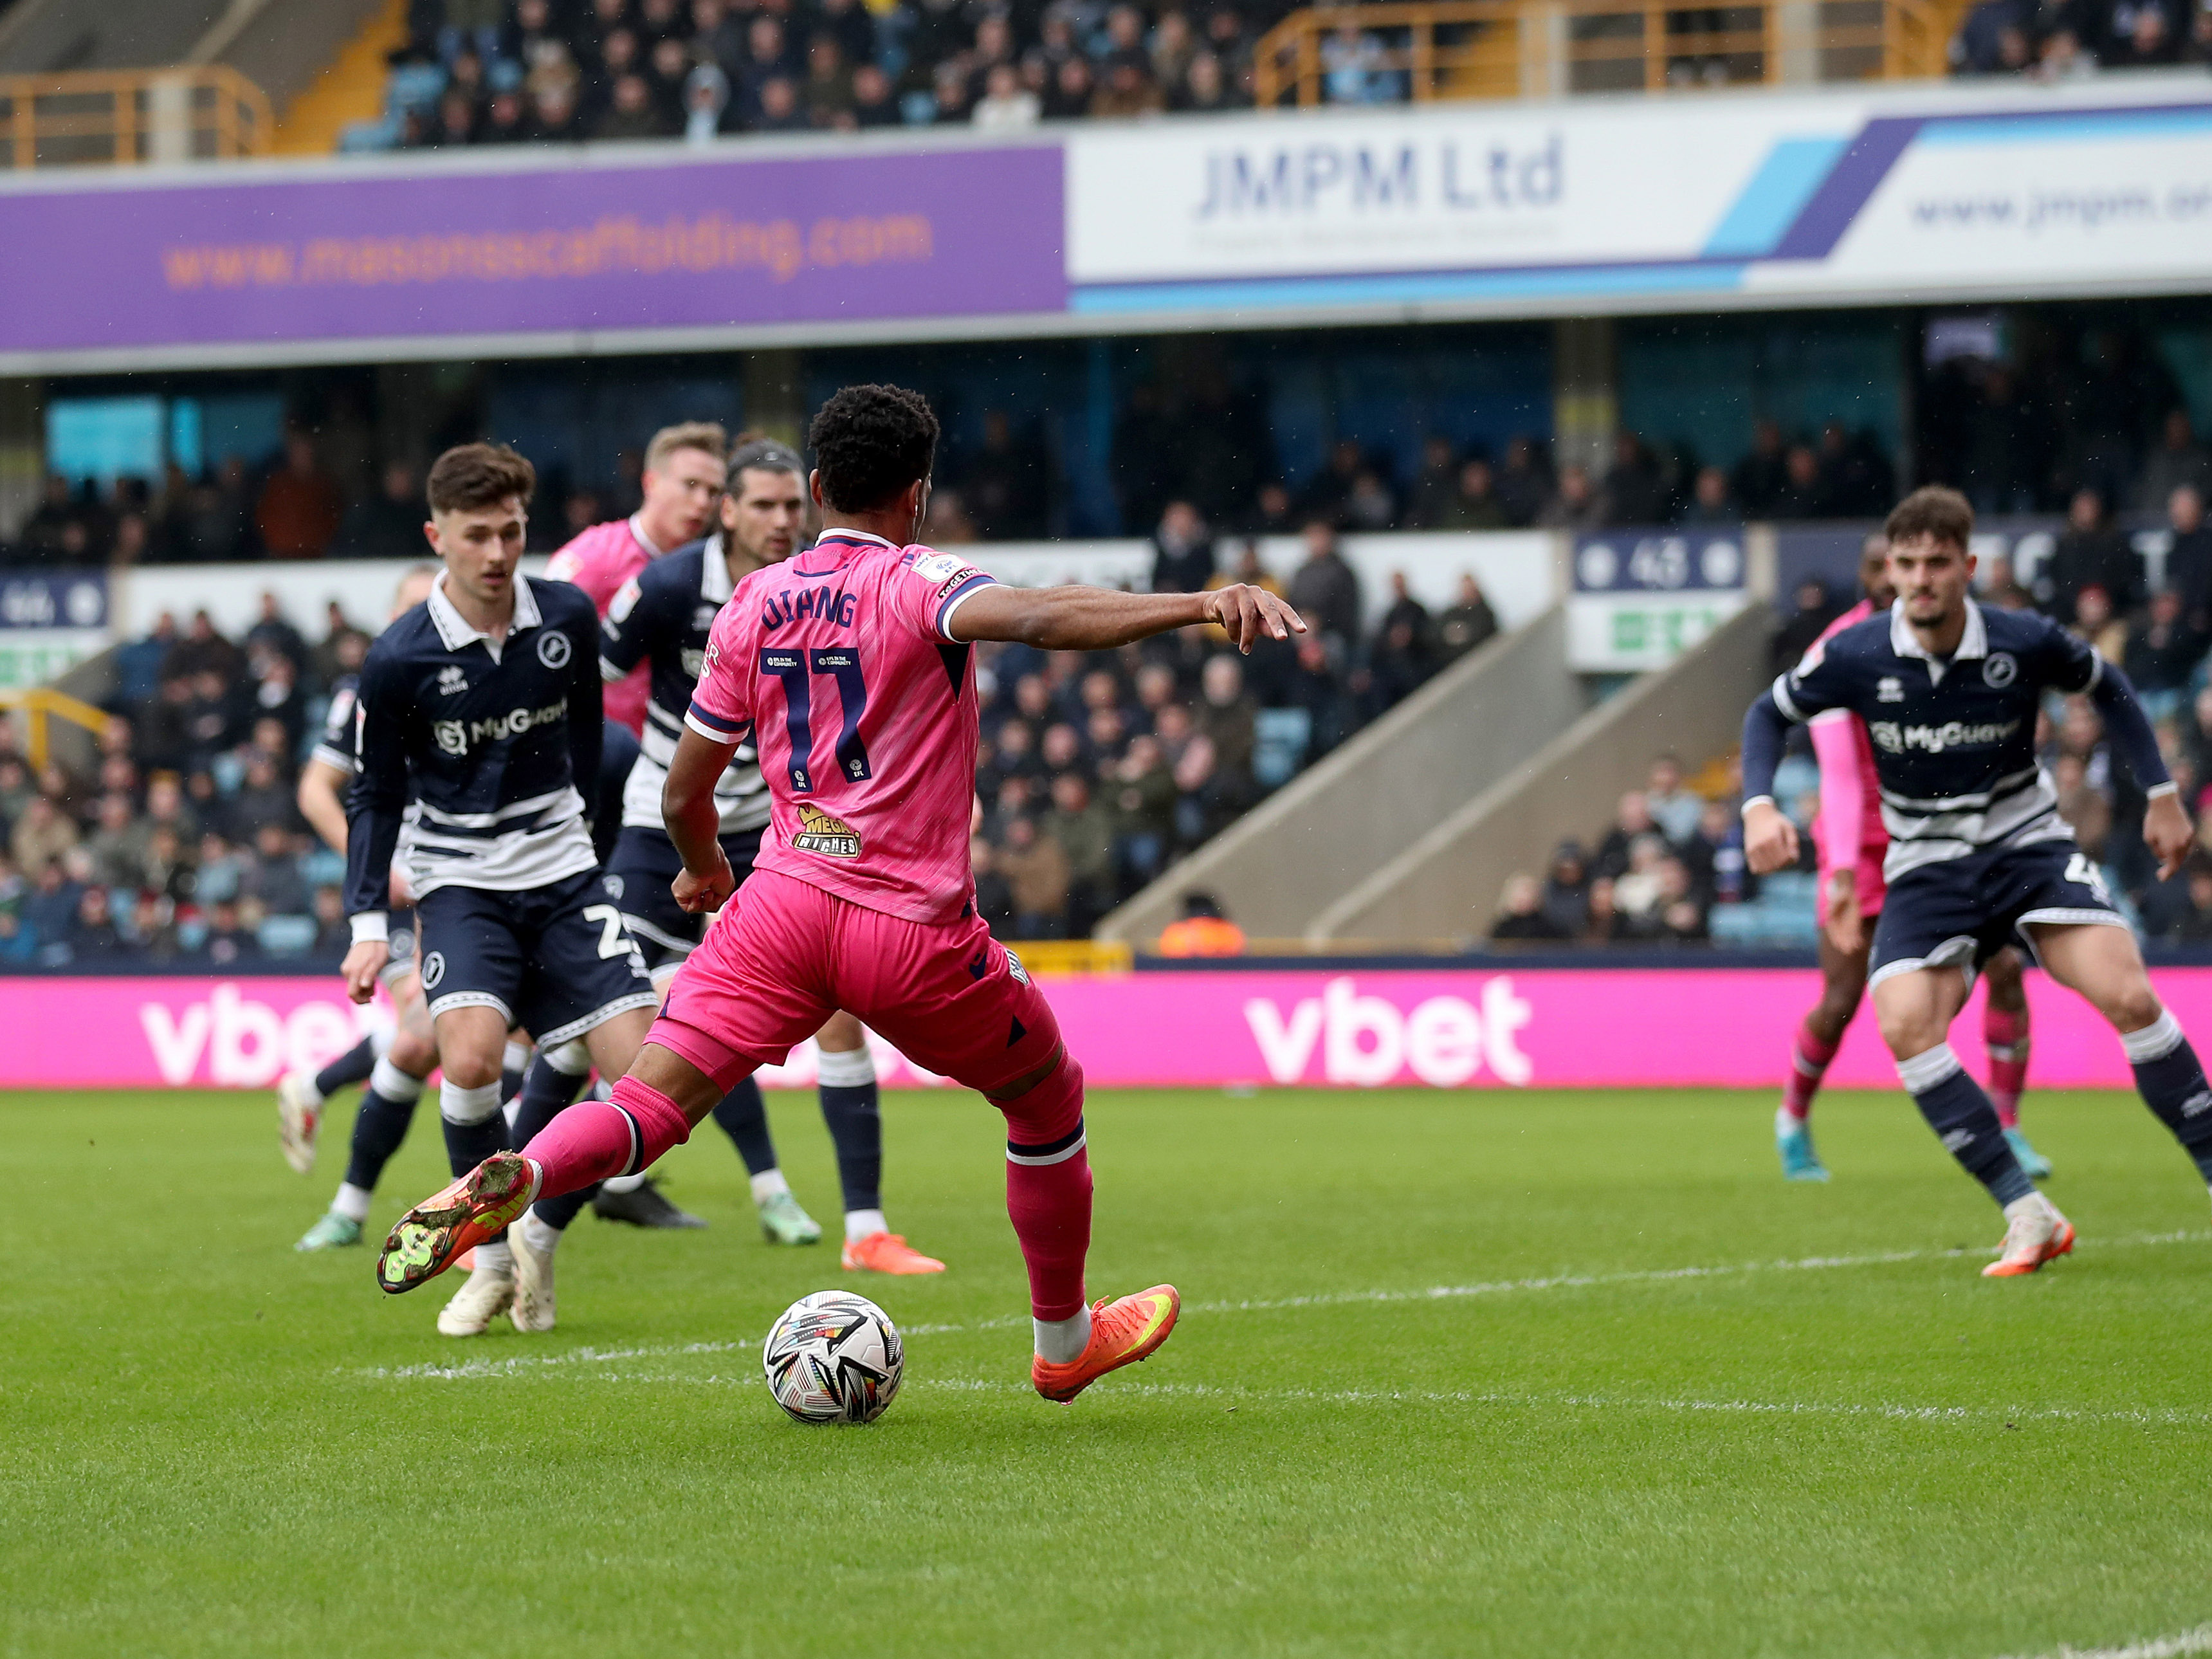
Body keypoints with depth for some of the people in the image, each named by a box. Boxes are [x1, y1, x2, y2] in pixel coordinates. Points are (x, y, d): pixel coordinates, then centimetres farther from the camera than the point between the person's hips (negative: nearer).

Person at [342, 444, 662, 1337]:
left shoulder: (569, 618, -4)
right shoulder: (399, 659, -13)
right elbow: (376, 796, -1)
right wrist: (368, 922, -9)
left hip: (562, 872, 3)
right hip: (460, 882, -3)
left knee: (641, 1069, -10)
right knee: (473, 1055, -28)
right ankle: (491, 1261, -7)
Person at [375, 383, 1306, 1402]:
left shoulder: (752, 605, 9)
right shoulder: (913, 583, -6)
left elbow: (684, 793, 14)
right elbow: (1035, 618, -28)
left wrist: (704, 867, 36)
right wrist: (1201, 604, -39)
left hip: (781, 901, 3)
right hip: (915, 933, -3)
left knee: (649, 1107, -2)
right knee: (1049, 1101, 20)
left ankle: (508, 1182, -34)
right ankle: (1065, 1343, 34)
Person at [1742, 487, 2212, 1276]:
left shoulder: (2025, 643, -11)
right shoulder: (1856, 657, -11)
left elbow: (2108, 687, 10)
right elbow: (1770, 711, 7)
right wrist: (1759, 804, -9)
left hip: (2026, 844, -1)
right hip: (1926, 866, 1)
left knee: (2128, 997, -22)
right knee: (1904, 1025, -25)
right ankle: (2028, 1215, -20)